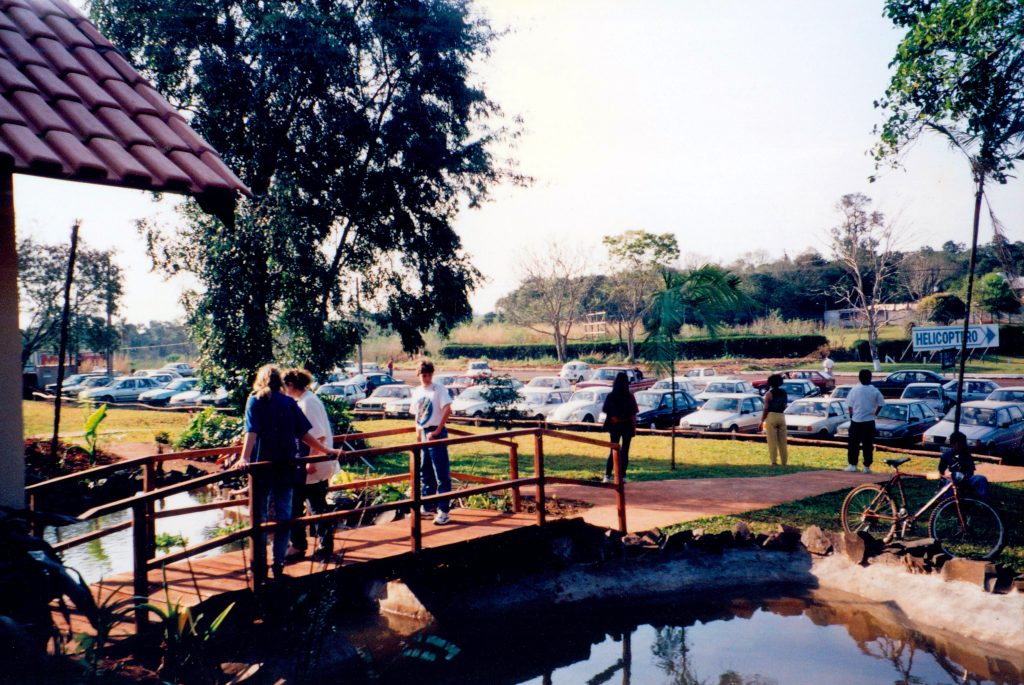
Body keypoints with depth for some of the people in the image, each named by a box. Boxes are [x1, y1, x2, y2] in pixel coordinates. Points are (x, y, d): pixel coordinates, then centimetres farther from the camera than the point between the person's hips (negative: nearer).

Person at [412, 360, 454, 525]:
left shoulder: (439, 389, -7)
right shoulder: (416, 392, 13)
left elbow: (447, 409, -17)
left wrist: (436, 432, -18)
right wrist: (418, 433, 12)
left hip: (436, 434, -7)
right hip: (423, 434, 8)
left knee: (442, 474, -7)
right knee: (425, 473, 15)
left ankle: (444, 511, -6)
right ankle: (428, 506, 26)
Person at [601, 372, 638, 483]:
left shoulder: (610, 396, -4)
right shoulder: (630, 396, -8)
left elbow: (606, 411, -2)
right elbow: (633, 414, -7)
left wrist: (609, 424, 11)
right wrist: (634, 427, 1)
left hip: (614, 426, 2)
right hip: (627, 426, -2)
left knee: (613, 450, 10)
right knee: (625, 451, 7)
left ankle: (607, 475, 1)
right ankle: (622, 476, 5)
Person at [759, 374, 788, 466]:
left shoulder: (769, 394, -9)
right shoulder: (784, 393, 6)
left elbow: (766, 408, -11)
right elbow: (785, 406, 13)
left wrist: (762, 420, -5)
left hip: (771, 416, -5)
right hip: (781, 416, 5)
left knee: (772, 441, -2)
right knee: (782, 441, 10)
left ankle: (773, 461, -6)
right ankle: (784, 461, 12)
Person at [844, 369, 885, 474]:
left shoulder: (854, 389, -6)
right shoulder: (875, 391, -3)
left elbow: (849, 405, -3)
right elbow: (881, 404, 2)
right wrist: (875, 414, 15)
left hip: (856, 421, -1)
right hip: (869, 421, 1)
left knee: (853, 444, 8)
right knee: (868, 445, 6)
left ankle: (852, 465, 7)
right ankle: (867, 466, 6)